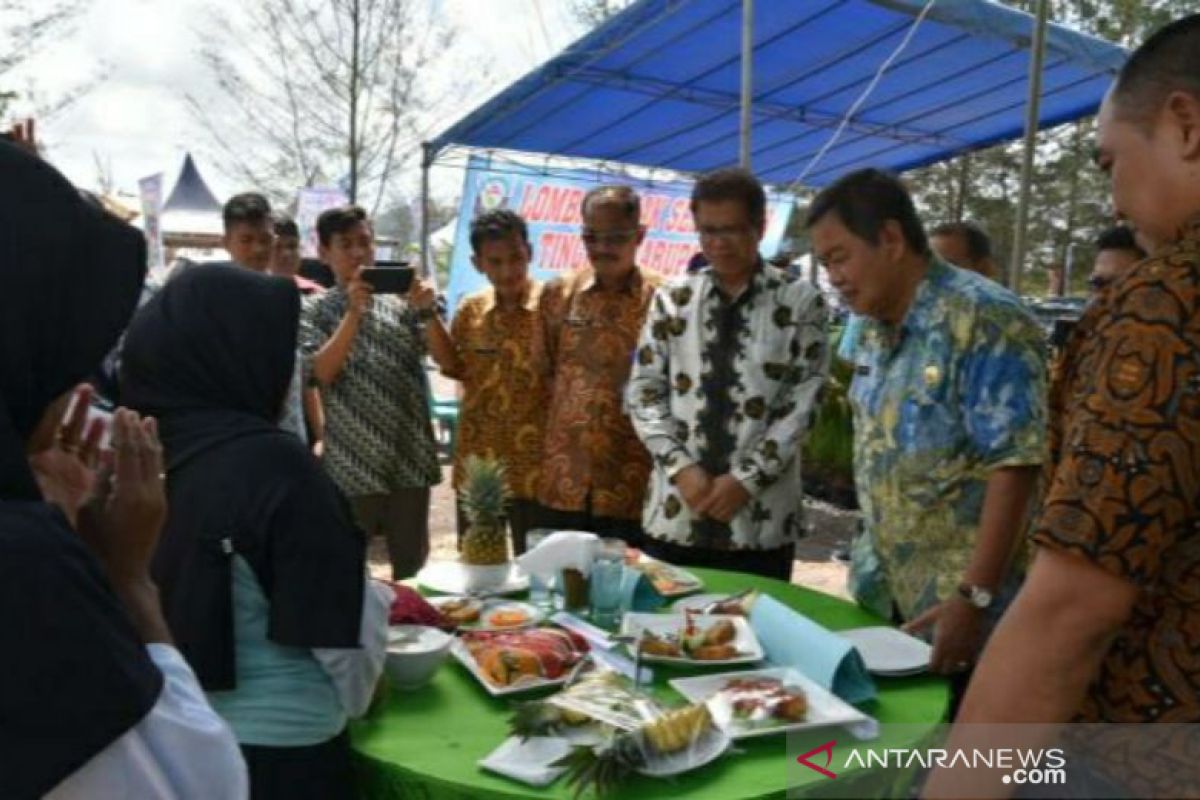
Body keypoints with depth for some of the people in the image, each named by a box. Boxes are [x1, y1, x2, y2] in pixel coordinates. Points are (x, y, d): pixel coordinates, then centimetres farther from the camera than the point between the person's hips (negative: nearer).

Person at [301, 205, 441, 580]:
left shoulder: (400, 303, 6)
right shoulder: (317, 311, 2)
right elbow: (320, 374, -13)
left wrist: (427, 310, -19)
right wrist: (354, 314, -20)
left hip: (410, 458, 2)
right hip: (352, 464, -2)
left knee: (411, 565, 13)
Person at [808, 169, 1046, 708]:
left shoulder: (985, 320, -18)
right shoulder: (875, 330, 8)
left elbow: (1013, 467, -22)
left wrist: (974, 597, -23)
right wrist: (869, 552, 12)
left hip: (959, 613, -7)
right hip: (890, 603, 8)